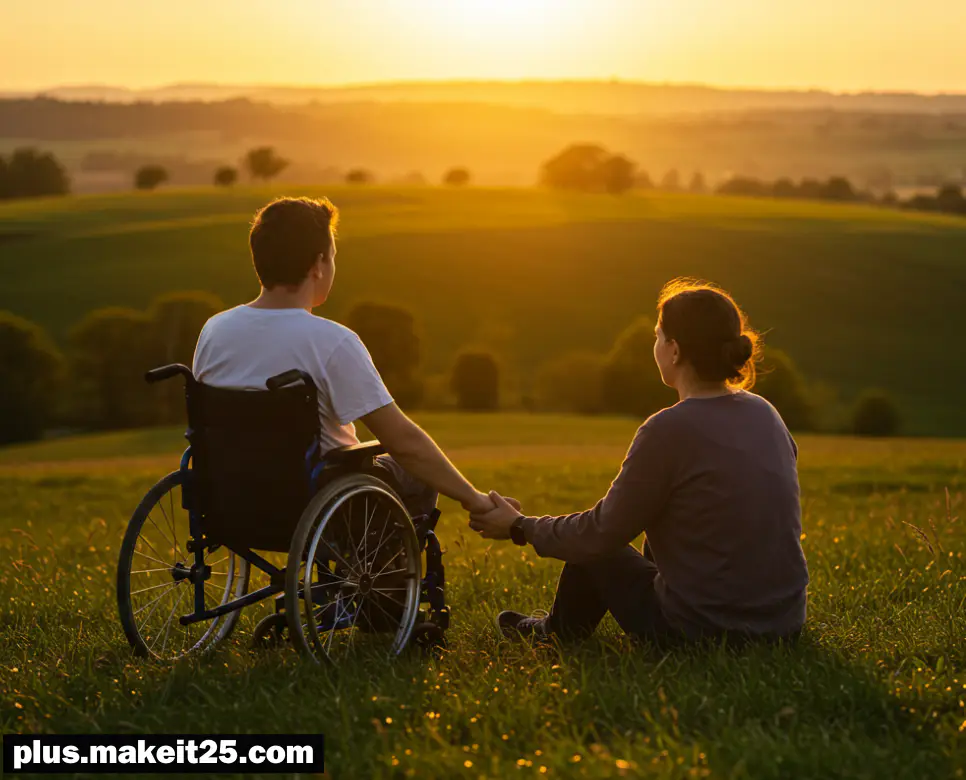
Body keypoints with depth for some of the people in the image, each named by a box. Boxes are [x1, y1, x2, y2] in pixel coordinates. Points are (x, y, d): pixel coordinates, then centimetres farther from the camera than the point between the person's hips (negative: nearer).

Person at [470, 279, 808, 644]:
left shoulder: (669, 430, -19)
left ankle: (559, 632, 46)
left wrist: (520, 527, 6)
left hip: (703, 631, -6)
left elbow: (602, 532, -10)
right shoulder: (764, 412, 1)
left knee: (594, 550, 18)